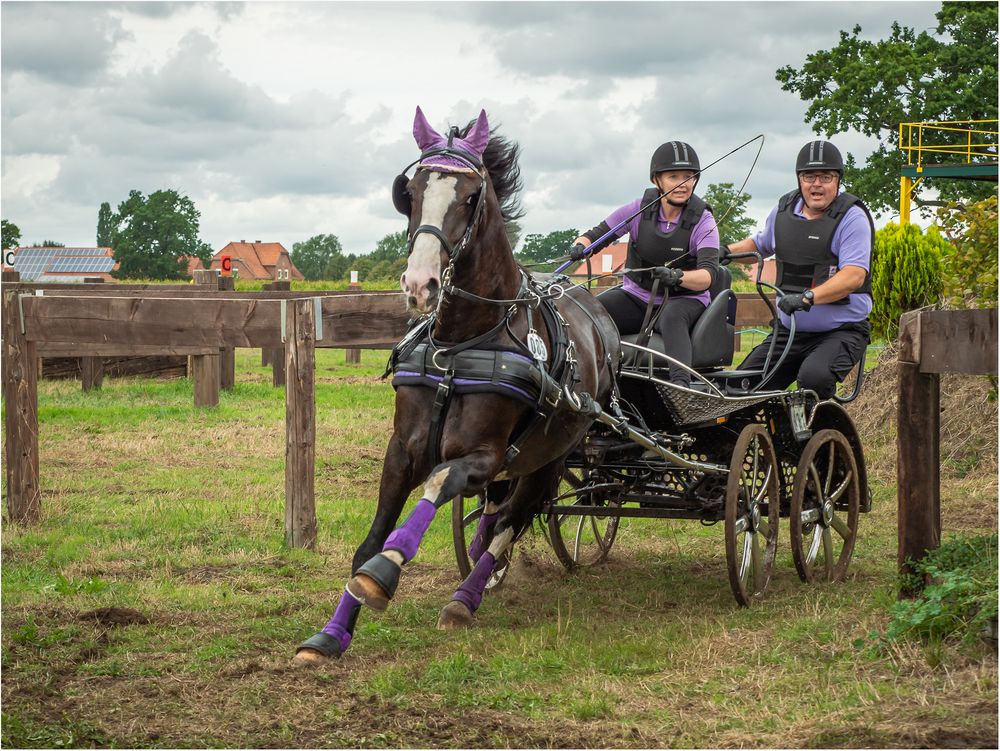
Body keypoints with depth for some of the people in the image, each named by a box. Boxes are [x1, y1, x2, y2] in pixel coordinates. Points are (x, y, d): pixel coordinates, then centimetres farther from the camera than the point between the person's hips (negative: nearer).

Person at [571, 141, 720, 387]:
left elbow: (708, 276, -22)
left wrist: (677, 276, -44)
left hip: (684, 300, -3)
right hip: (636, 296, 3)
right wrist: (580, 246, -22)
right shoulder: (641, 208, -3)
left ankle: (681, 382, -58)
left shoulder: (702, 220, -10)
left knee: (672, 316, -41)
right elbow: (596, 235, 3)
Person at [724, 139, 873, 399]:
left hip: (842, 331, -6)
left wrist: (807, 297, -35)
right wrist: (726, 251, 11)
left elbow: (854, 275, -23)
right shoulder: (784, 210, 10)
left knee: (814, 377, -34)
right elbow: (760, 244, 31)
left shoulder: (852, 216, -10)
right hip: (789, 329, 6)